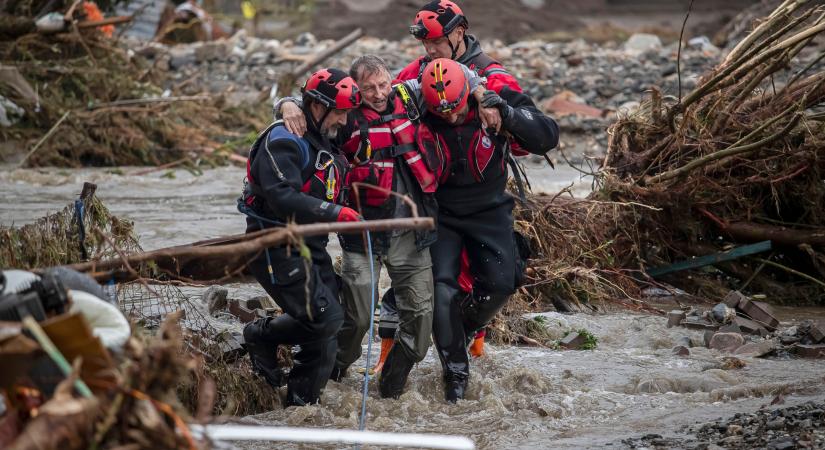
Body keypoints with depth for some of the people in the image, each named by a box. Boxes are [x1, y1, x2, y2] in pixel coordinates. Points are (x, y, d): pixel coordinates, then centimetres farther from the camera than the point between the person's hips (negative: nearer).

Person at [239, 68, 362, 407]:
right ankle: (261, 336, 4)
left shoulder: (325, 143, 17)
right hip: (278, 248, -10)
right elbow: (282, 197, -29)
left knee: (325, 335, 7)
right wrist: (333, 212, -34)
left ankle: (302, 404, 18)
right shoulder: (283, 142, -16)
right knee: (325, 318, -18)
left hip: (311, 248, 10)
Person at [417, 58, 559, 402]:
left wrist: (509, 114, -38)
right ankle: (456, 373, -1)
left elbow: (547, 138, -24)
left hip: (488, 210, 1)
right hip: (441, 214, 0)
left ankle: (466, 325, 20)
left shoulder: (498, 101, -17)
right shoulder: (421, 117, -16)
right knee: (441, 288, -13)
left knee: (500, 283, -13)